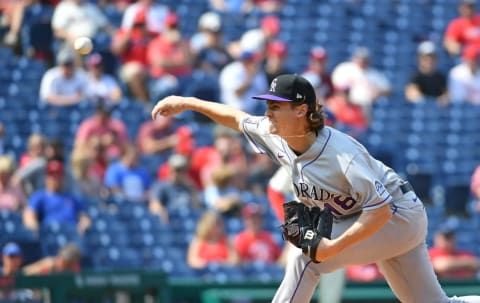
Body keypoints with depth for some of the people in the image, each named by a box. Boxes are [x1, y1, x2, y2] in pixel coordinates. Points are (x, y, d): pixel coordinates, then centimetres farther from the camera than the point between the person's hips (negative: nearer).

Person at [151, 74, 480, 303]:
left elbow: (381, 210, -33)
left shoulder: (340, 154, -32)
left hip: (399, 215, -8)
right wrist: (188, 103, 8)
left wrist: (333, 247, -32)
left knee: (305, 259, -18)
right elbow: (238, 118, 10)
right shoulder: (279, 137, -9)